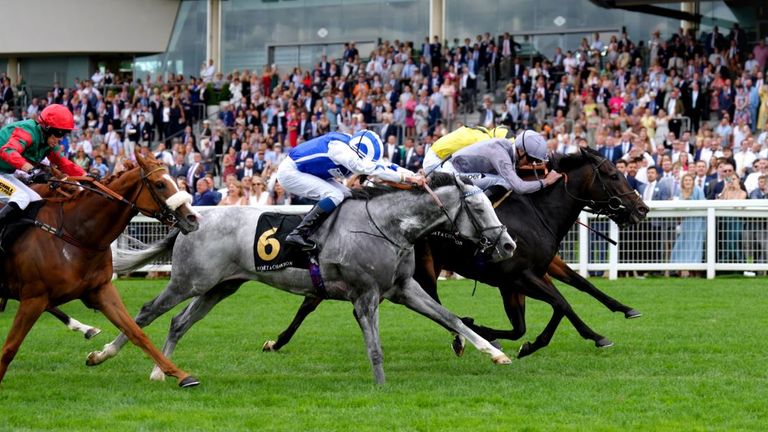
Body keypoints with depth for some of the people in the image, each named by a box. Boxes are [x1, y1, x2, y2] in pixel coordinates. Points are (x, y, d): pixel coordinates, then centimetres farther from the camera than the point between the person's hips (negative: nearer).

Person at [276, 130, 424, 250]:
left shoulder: (354, 153, -2)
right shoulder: (340, 148, -29)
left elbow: (383, 166, -1)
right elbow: (369, 168, -35)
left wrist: (413, 176, -14)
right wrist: (405, 177, -36)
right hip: (290, 172, -10)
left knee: (345, 195, 5)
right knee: (335, 195, -22)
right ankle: (298, 234, -24)